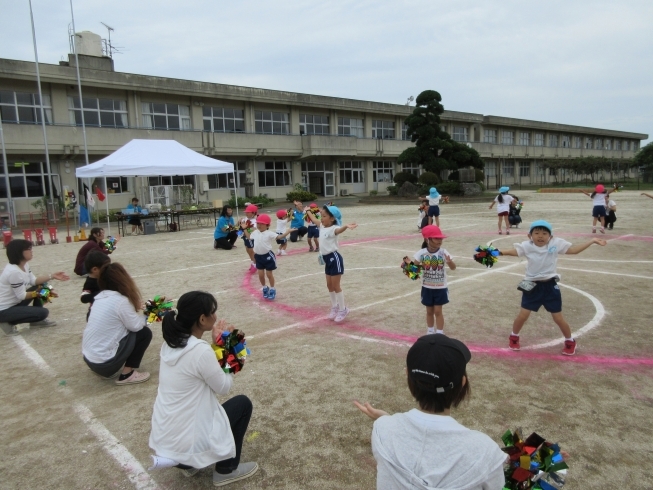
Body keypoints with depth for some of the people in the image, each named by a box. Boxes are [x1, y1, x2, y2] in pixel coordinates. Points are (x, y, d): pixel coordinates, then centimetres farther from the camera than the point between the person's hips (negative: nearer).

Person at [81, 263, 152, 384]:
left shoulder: (100, 297, 5)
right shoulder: (120, 300, -19)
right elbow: (136, 326, -10)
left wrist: (135, 308, 9)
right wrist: (143, 313, 8)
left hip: (88, 358, 8)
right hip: (103, 362, -8)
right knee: (144, 332, 1)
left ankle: (109, 369, 20)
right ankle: (127, 375, 2)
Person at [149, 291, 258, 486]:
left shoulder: (170, 342, -1)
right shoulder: (200, 351, -26)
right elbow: (224, 387, -11)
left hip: (162, 437, 8)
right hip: (184, 442, -8)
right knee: (243, 403, 10)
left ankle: (188, 463, 25)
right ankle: (226, 470, 20)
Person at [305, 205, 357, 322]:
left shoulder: (333, 229, -19)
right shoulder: (322, 226, 8)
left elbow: (339, 229, -43)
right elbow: (314, 220, 29)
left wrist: (346, 227, -66)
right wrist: (308, 211, 44)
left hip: (334, 258, -9)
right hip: (327, 259, 9)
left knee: (336, 286, -1)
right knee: (329, 285, 16)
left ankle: (343, 309, 12)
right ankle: (335, 306, 31)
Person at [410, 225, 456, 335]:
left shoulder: (443, 252, -12)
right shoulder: (422, 253, -11)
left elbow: (453, 268, -13)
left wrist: (450, 262, -35)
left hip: (440, 287, -1)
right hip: (427, 287, 1)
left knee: (438, 311, 3)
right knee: (429, 311, 14)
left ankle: (440, 333, 17)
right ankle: (430, 332, 30)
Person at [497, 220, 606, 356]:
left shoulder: (556, 244, -6)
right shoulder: (527, 246, -11)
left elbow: (574, 250, 0)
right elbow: (515, 251, -23)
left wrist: (592, 241, -1)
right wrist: (500, 252, -41)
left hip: (550, 286, 1)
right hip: (532, 286, 0)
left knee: (558, 318, 7)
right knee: (523, 315, 0)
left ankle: (570, 342, 32)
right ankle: (514, 337, 26)